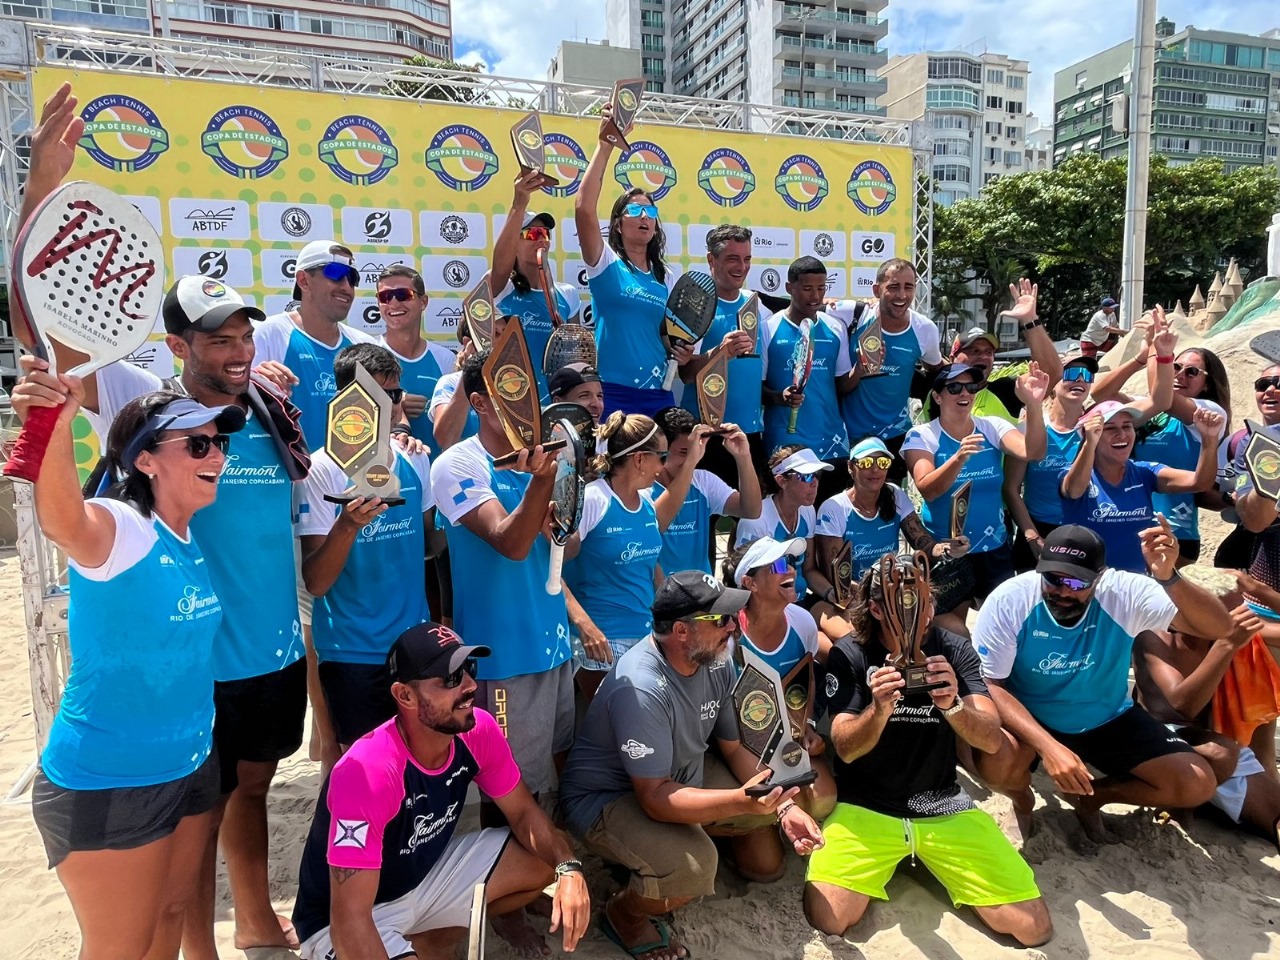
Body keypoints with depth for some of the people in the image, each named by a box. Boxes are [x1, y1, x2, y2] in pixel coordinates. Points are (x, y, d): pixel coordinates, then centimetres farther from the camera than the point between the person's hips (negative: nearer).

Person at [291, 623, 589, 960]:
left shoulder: (478, 730, -16)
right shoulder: (367, 772, -34)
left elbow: (524, 811, -3)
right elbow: (350, 918, -33)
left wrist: (568, 868, -21)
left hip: (426, 874, 7)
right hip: (339, 918, -7)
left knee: (549, 860, -3)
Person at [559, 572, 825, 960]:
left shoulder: (715, 663, -10)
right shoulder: (641, 689, -34)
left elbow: (734, 749, 1)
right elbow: (655, 798, -33)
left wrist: (785, 806, -12)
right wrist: (741, 800, -45)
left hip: (680, 775, 7)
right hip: (606, 798, -7)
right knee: (693, 865, -32)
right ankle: (623, 914, -2)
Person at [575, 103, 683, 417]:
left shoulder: (666, 279, 14)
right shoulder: (607, 264, 0)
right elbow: (583, 208, -16)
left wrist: (683, 351, 0)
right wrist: (605, 145, -18)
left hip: (659, 395, 5)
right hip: (614, 394, -5)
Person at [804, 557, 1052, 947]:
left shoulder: (954, 650, -3)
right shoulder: (848, 655, -8)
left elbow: (991, 741, -12)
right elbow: (846, 749, -14)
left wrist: (953, 705, -35)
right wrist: (878, 709, -36)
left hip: (943, 806, 2)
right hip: (864, 805, -1)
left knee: (1034, 928, -11)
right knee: (827, 919, -22)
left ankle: (930, 856, 14)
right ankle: (886, 863, 10)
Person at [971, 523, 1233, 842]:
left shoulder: (1124, 593, -21)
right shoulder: (1008, 601, -25)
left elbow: (1219, 627, -25)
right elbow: (990, 684, -22)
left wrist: (1168, 578, -45)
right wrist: (1048, 746, -36)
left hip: (1108, 721, 3)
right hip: (1030, 720, -2)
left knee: (1197, 785, -11)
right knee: (995, 762, -33)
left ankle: (1091, 795, 16)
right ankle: (1022, 799, 7)